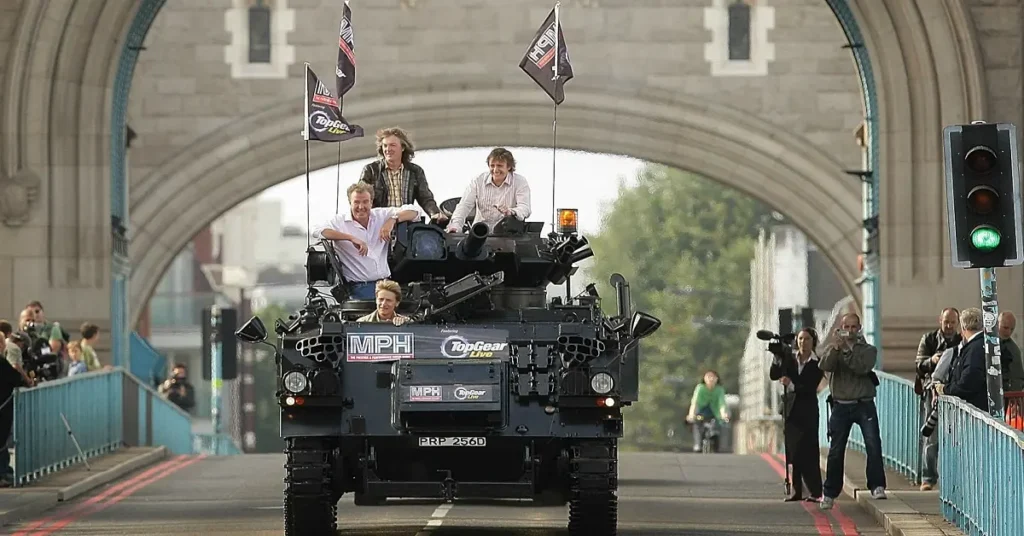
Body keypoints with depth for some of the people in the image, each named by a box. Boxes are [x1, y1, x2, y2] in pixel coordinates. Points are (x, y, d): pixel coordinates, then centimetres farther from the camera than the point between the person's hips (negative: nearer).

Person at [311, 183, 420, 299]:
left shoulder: (381, 215, 12)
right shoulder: (340, 221, 2)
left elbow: (413, 211, 13)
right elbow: (317, 230, -16)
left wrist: (392, 220, -8)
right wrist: (351, 238, -21)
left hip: (386, 283, 3)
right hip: (359, 288, -3)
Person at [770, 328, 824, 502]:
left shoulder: (817, 364, -1)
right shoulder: (790, 359, 10)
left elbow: (811, 388, -11)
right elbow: (773, 375, 2)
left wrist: (792, 385, -23)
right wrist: (778, 357, -9)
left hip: (808, 411, -4)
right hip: (791, 409, 4)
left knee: (808, 451, -8)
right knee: (794, 452, 4)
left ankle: (815, 492, -8)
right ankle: (797, 490, 7)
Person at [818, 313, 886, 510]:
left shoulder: (868, 350, 8)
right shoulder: (833, 349, 11)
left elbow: (862, 368, -12)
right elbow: (824, 366, -10)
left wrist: (846, 350, -19)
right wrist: (835, 348, -24)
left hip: (864, 405, -1)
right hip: (841, 405, 1)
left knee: (873, 444, -17)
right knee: (836, 451, 3)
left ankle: (877, 487, -15)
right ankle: (829, 493, 13)